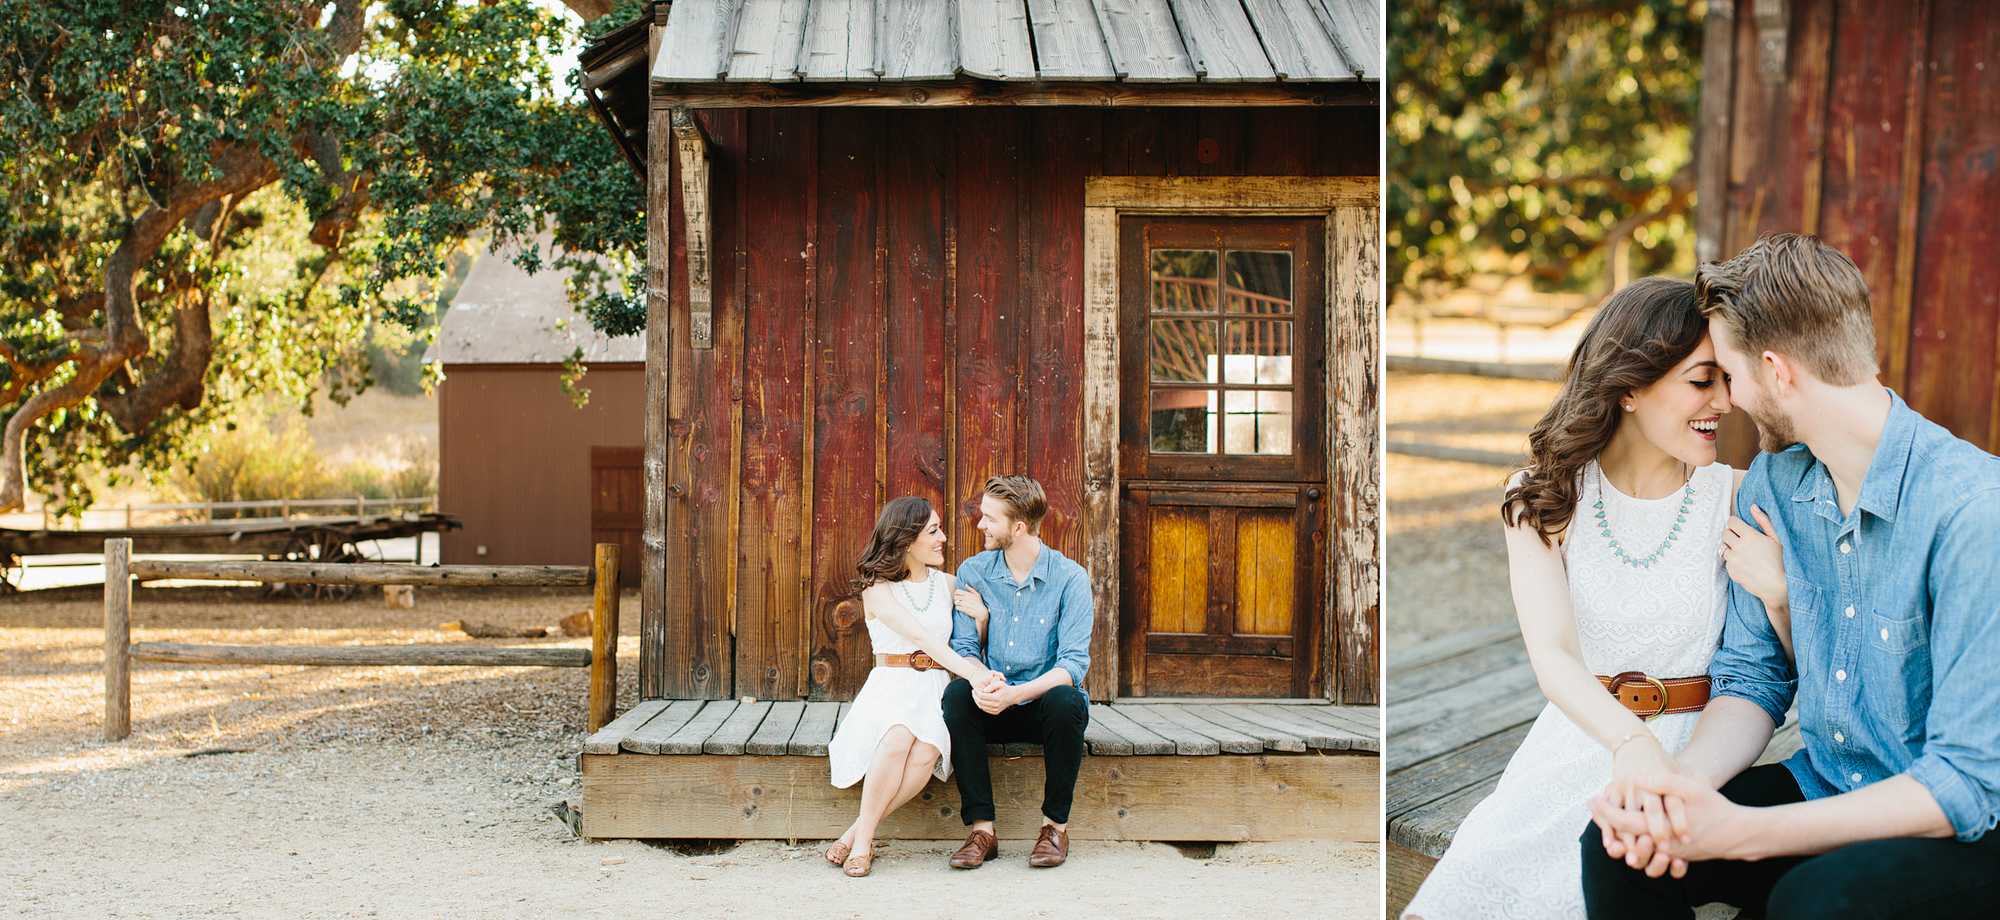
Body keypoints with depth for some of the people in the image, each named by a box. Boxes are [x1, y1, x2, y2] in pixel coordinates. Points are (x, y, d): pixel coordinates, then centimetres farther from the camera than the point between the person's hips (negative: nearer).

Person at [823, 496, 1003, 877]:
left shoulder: (948, 585, 15)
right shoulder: (878, 589, -2)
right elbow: (921, 637, -18)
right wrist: (971, 673, -30)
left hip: (933, 690, 3)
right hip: (889, 688, -3)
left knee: (926, 752, -32)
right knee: (898, 739, -38)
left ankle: (857, 833, -19)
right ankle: (863, 843, -23)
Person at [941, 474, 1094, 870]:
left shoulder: (1069, 578, -10)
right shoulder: (973, 572, 1)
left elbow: (1074, 663, -17)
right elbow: (964, 649, -1)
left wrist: (1014, 694, -33)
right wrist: (980, 685, -26)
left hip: (1045, 703, -2)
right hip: (996, 708, 3)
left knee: (1064, 700, -36)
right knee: (956, 692, -29)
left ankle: (1055, 825, -17)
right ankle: (981, 829, -27)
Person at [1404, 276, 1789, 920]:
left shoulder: (1734, 499, -1)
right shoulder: (1542, 498, -1)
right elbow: (1552, 652, -17)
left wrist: (1778, 596, -19)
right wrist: (1630, 741, -37)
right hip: (1580, 740, 1)